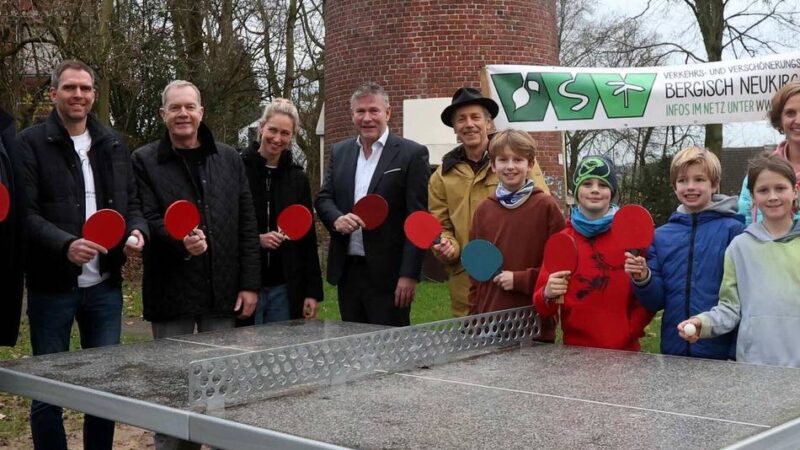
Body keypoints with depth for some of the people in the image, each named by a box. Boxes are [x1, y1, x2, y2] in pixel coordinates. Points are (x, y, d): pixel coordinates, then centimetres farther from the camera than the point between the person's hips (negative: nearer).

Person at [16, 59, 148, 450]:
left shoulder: (113, 144, 11)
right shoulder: (30, 143, -4)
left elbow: (131, 202, 14)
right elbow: (25, 213, -11)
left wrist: (137, 231, -7)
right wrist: (64, 245, -26)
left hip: (105, 285, 4)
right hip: (52, 286, -4)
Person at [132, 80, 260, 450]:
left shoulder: (229, 159, 9)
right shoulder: (145, 161, 0)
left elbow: (246, 225, 7)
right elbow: (147, 220, -9)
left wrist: (249, 283, 1)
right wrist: (180, 243, -28)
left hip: (223, 291, 3)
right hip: (172, 292, -3)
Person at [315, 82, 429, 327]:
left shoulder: (412, 154, -5)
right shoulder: (339, 152, 12)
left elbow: (417, 221, -9)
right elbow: (323, 198, 12)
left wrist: (409, 275, -15)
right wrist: (337, 219, -12)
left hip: (388, 275, -5)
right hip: (347, 271, 5)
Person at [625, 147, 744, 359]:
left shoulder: (733, 230, -6)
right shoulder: (661, 235, 6)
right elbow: (656, 302, 7)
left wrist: (739, 350, -17)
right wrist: (643, 280, -13)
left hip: (721, 351, -4)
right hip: (673, 350, 4)